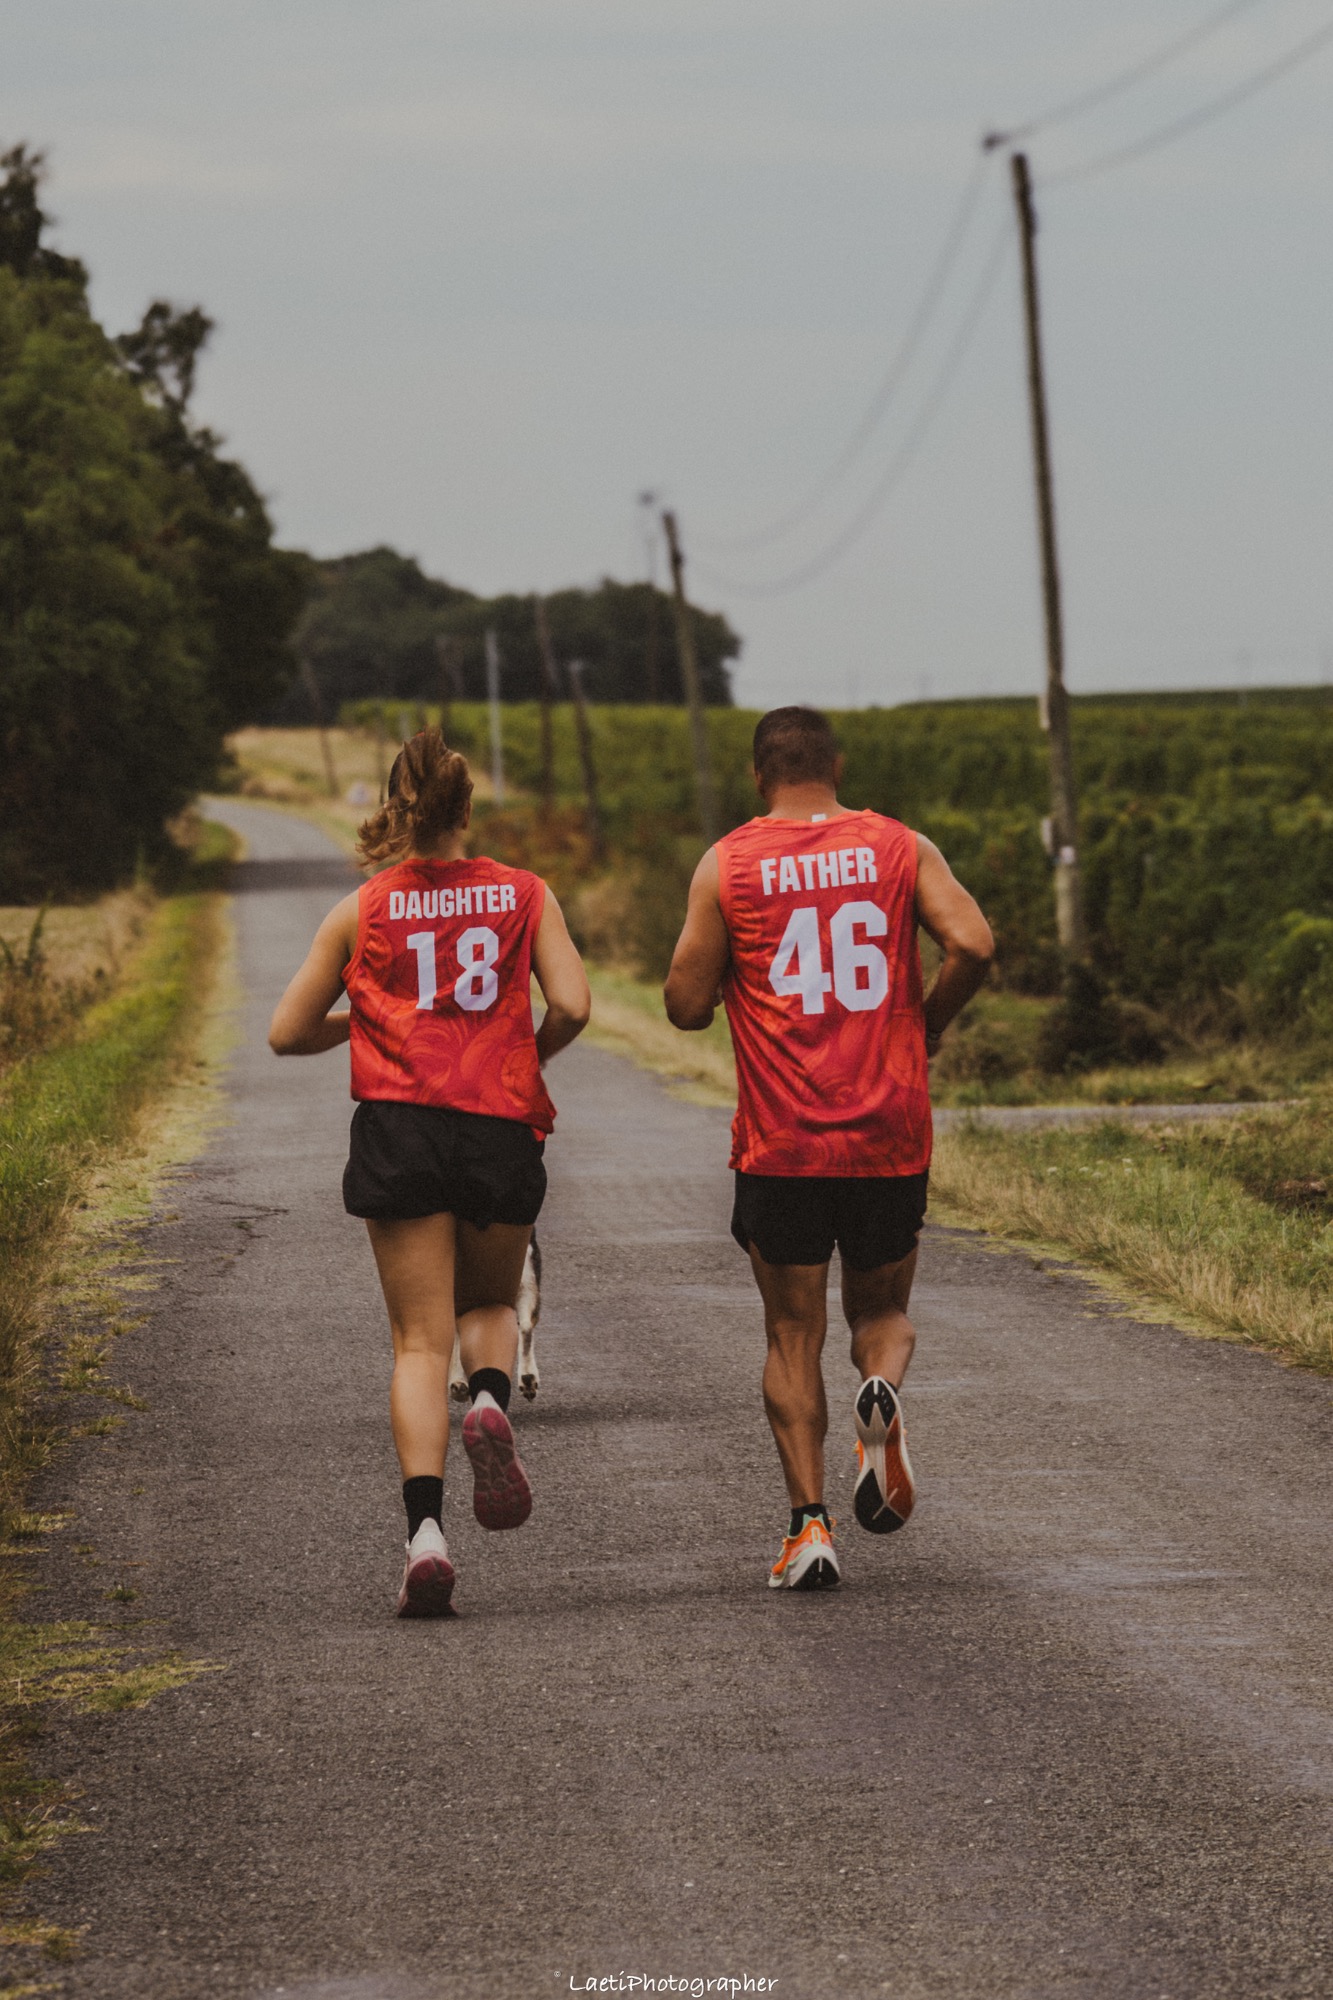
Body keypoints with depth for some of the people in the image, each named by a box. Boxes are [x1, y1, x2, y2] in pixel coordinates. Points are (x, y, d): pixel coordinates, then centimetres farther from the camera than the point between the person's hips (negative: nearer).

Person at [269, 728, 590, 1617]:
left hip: (400, 1132, -1)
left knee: (420, 1341, 0)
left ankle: (426, 1529, -16)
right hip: (503, 1132, 1)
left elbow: (288, 1033, 8)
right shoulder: (524, 894, 7)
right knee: (491, 1305, 22)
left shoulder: (362, 910, 6)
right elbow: (571, 1006, -4)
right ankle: (492, 1403, -12)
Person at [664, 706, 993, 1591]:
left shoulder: (727, 865, 0)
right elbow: (973, 944, -11)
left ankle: (810, 1522, -4)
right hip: (891, 1133, 1)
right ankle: (882, 1386, -16)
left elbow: (688, 1006, -2)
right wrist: (925, 1027, 5)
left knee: (794, 1335, 8)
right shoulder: (901, 848, 3)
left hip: (782, 1143, -1)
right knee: (882, 1308, 18)